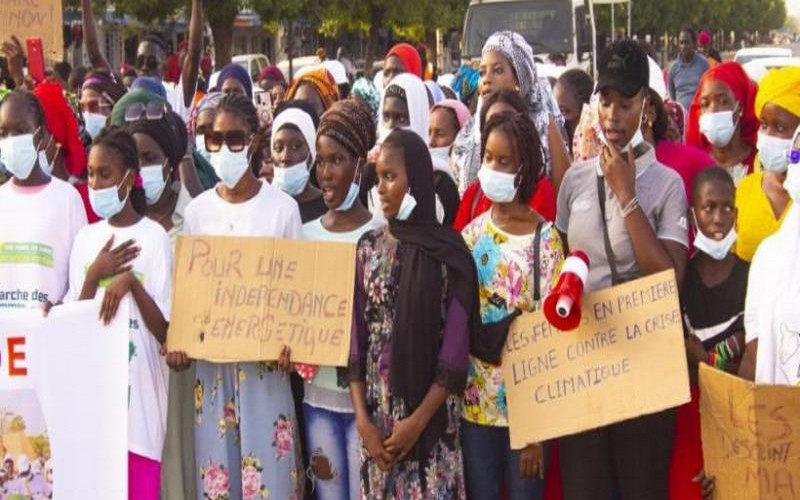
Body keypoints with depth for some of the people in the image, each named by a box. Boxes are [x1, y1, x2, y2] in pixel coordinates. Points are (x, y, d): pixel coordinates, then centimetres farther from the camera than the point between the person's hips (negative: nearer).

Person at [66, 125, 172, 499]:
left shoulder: (153, 237, -4)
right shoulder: (86, 238, 9)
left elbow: (164, 330, -6)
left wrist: (131, 282, -19)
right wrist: (94, 276, -6)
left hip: (139, 389, -4)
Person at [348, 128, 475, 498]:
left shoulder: (448, 253, -6)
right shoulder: (368, 248, 5)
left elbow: (456, 351, -8)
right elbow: (356, 338, 3)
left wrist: (418, 420, -12)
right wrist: (362, 419, -5)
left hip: (431, 416, -3)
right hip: (378, 412, 3)